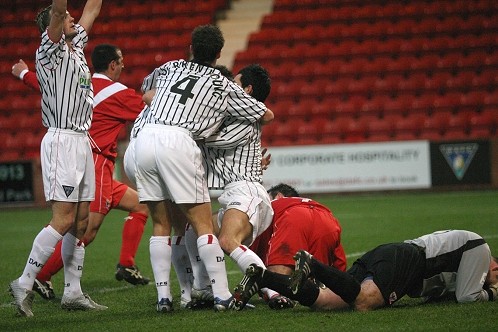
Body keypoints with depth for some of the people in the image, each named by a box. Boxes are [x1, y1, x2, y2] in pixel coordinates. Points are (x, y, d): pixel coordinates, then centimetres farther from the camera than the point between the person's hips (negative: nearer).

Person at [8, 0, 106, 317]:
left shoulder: (76, 46, 17)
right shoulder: (50, 50, -7)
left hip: (82, 142, 9)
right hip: (62, 140, -9)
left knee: (80, 219, 7)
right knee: (64, 220, -13)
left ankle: (73, 292, 10)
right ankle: (24, 284, -9)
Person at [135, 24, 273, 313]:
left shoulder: (171, 67, 25)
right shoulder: (224, 86, 15)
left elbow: (146, 86, 47)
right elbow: (265, 114, 24)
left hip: (145, 137, 4)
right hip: (178, 141, -4)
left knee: (161, 224, 12)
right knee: (203, 223, -1)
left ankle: (163, 296, 8)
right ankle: (222, 296, -5)